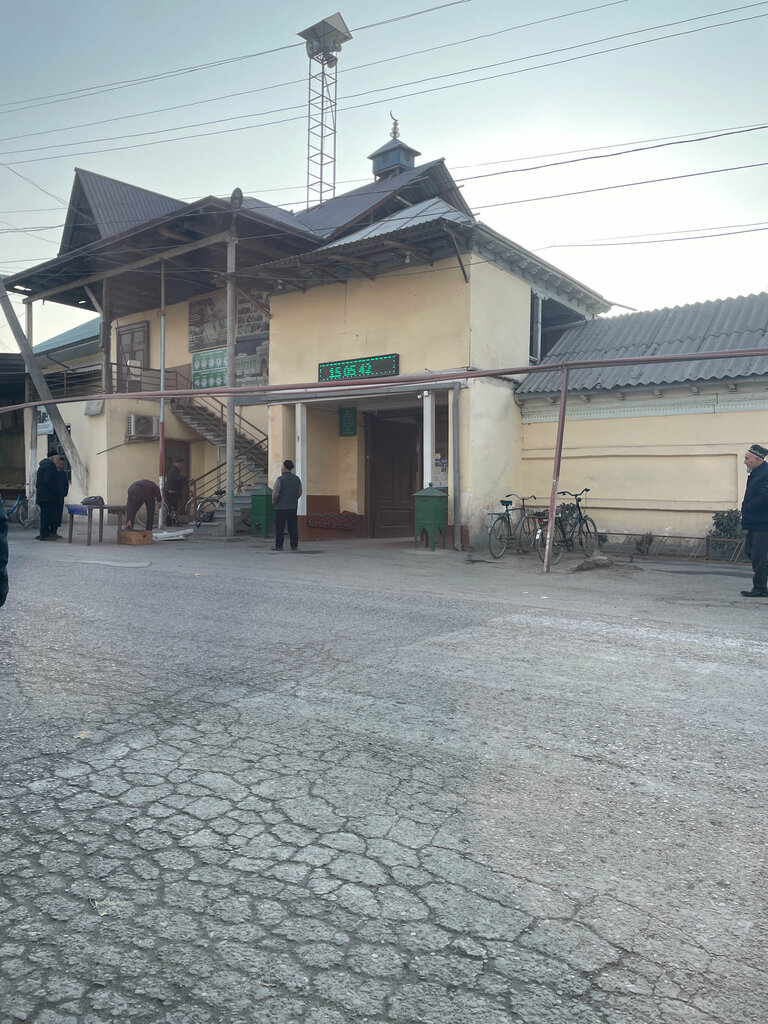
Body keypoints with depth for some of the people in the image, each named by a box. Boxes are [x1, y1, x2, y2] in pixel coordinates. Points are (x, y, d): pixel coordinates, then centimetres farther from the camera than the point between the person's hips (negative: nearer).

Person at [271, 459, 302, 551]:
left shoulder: (280, 479, -13)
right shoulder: (297, 479, 5)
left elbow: (275, 493, -14)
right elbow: (299, 492, 11)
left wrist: (274, 502, 3)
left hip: (281, 507, -5)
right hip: (293, 507, 5)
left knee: (280, 527, 0)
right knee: (293, 527, 8)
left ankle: (279, 546, 1)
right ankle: (294, 546, 8)